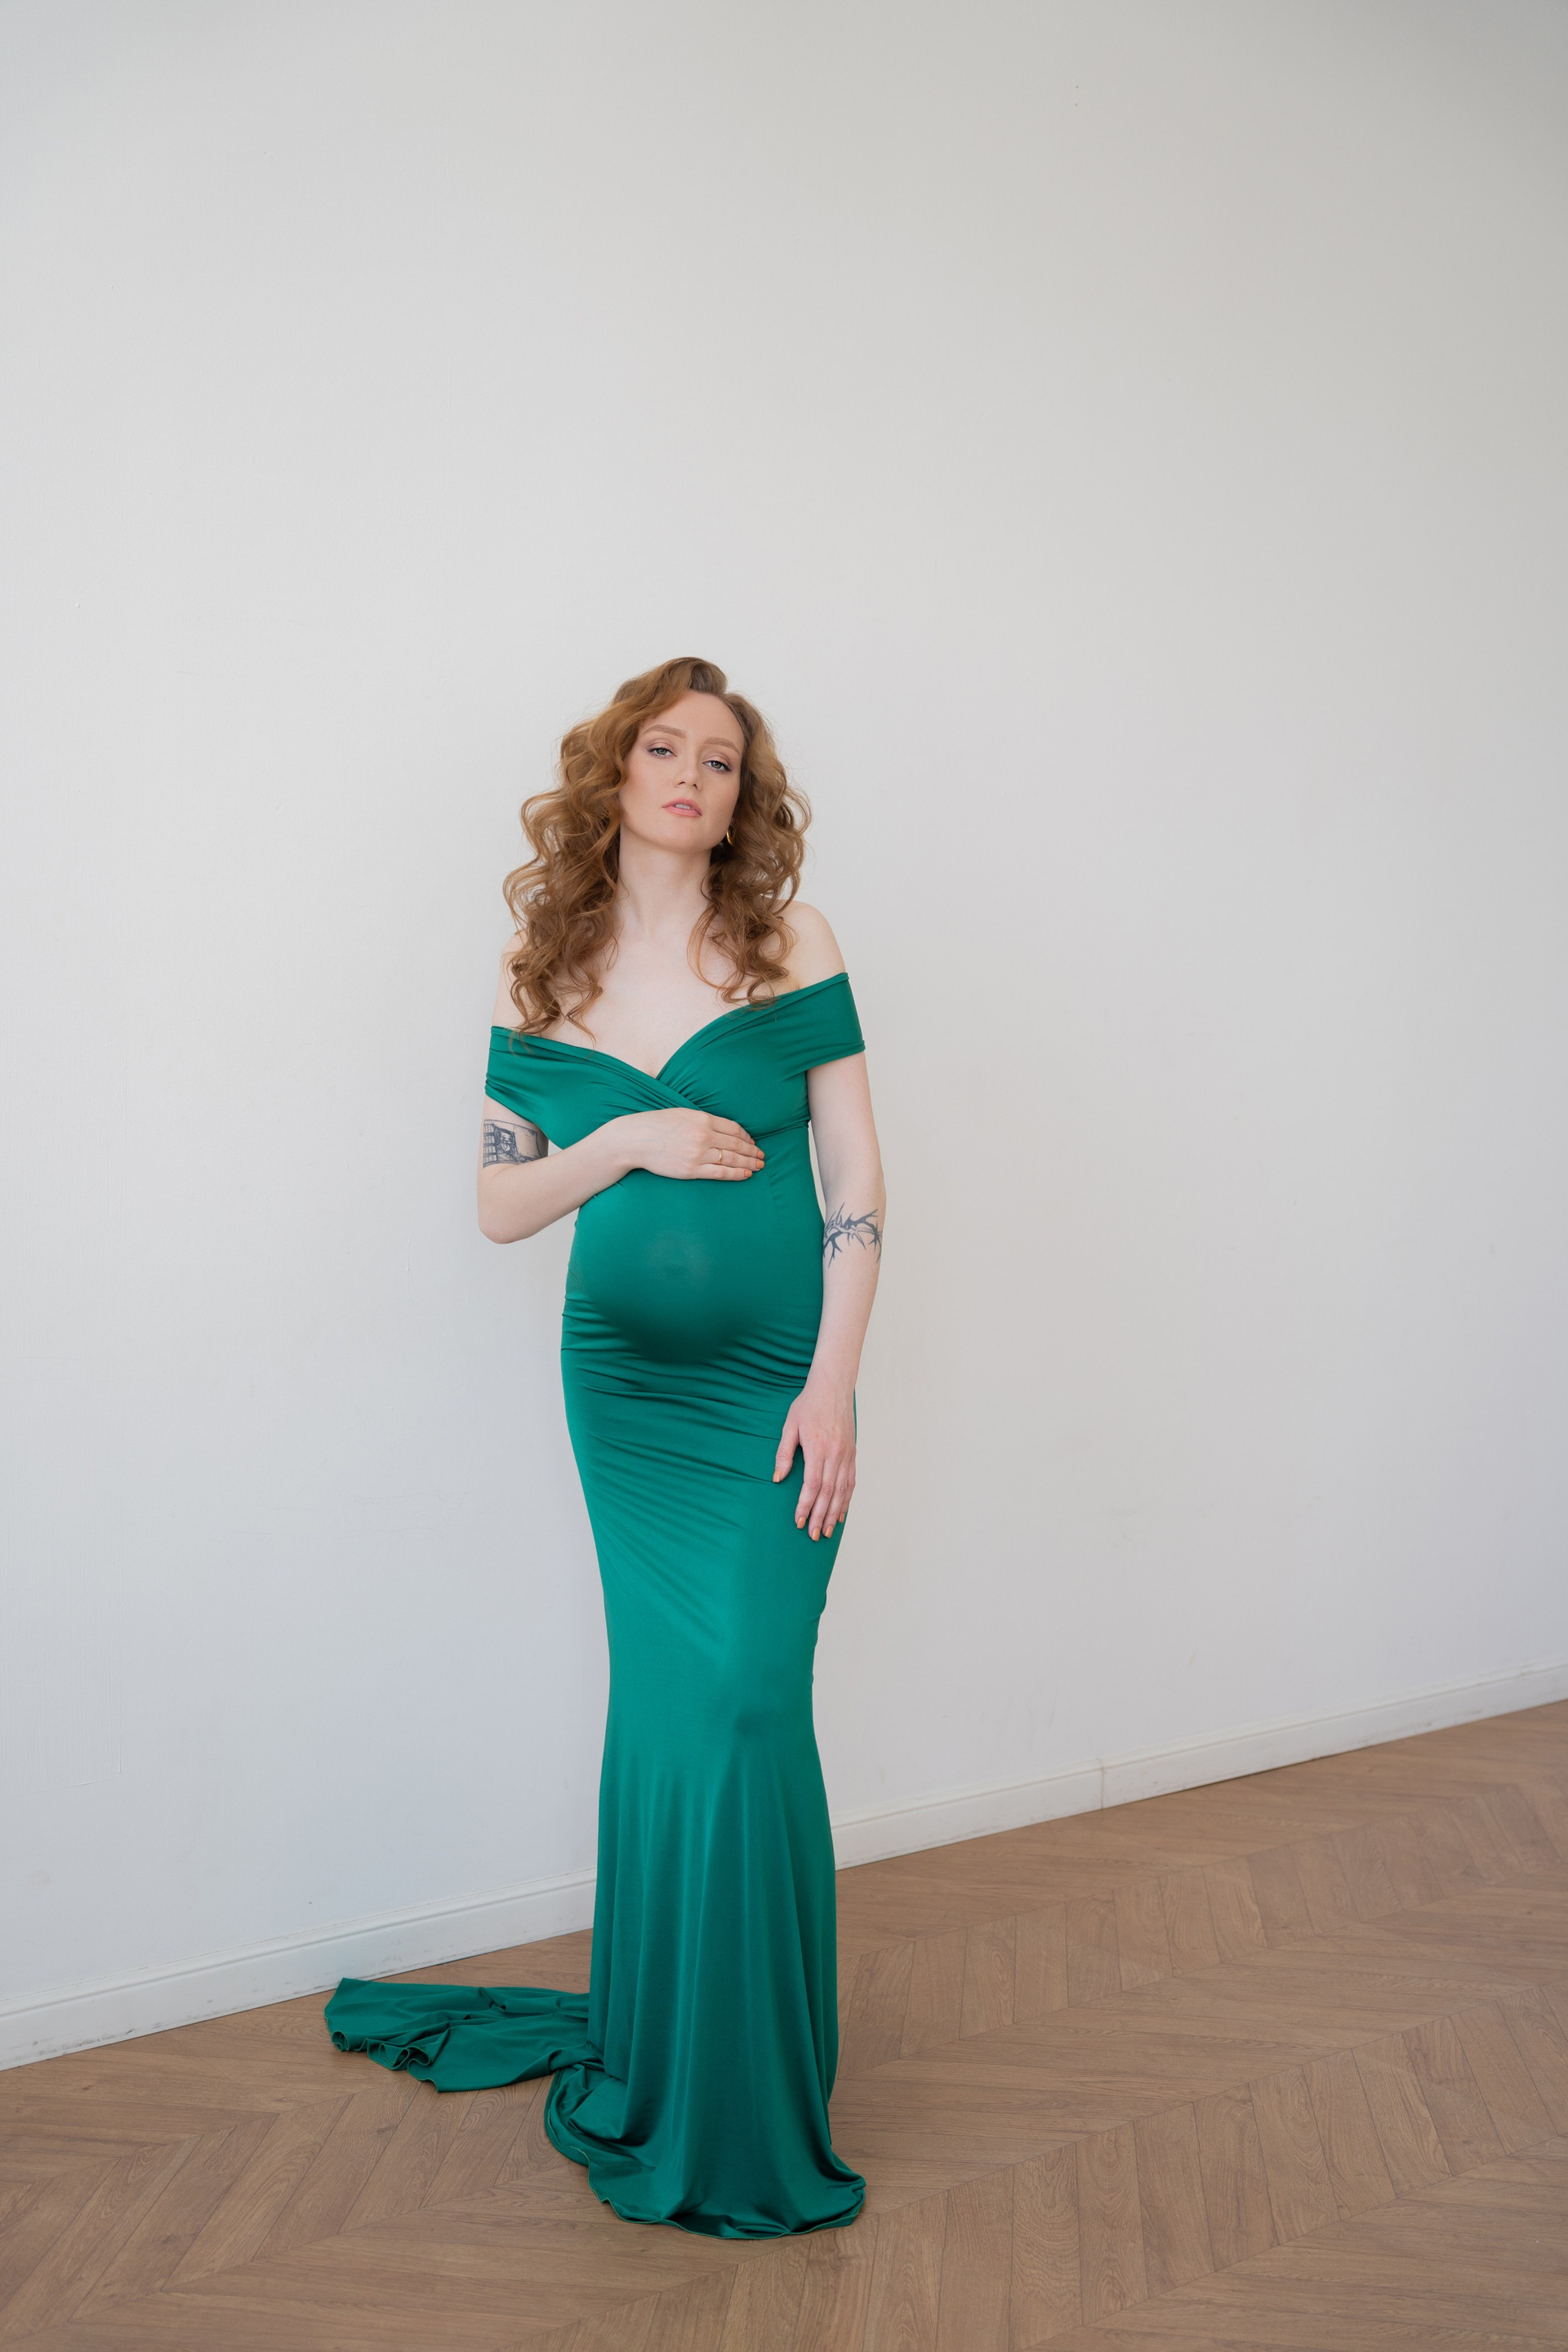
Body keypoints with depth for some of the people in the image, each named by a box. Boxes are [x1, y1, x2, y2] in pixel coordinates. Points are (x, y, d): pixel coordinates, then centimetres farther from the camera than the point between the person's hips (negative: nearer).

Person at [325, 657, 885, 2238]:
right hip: (622, 1382, 2)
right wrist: (632, 1139, -12)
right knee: (663, 1706, 9)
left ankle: (745, 2102, 16)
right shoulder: (544, 977, 4)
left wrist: (832, 1382, -10)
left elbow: (856, 1181, -4)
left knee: (742, 1704, -4)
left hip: (771, 1380, -2)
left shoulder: (790, 949, -2)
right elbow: (500, 1205, 5)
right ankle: (654, 2042, 31)